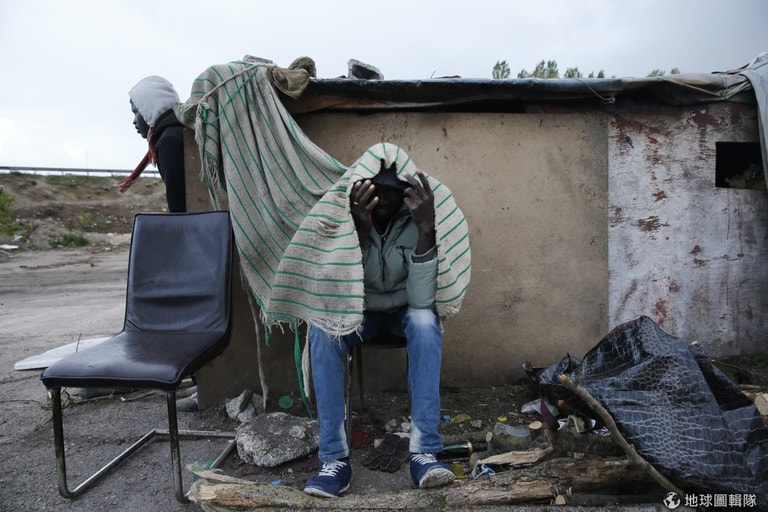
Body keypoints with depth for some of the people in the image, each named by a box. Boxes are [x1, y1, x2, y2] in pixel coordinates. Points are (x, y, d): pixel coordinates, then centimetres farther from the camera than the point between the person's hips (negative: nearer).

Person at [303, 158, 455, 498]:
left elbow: (421, 299, -31)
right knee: (322, 329, -30)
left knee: (425, 321, -34)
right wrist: (360, 233, -43)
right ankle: (335, 458, -23)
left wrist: (426, 229, -42)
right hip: (360, 310, 1)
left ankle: (424, 452, -28)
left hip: (404, 310, 0)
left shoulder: (415, 218, -22)